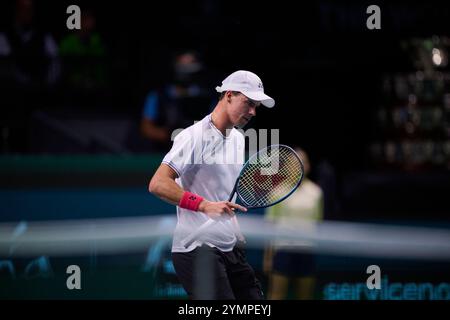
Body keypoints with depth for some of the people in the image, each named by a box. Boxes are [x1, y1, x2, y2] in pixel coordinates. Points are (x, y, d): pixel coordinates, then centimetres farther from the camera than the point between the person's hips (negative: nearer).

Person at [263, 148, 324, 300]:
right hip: (283, 249, -3)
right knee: (277, 295, -7)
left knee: (305, 296, 4)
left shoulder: (315, 192, 10)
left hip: (307, 251, 3)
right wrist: (267, 256, -4)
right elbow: (270, 224, 1)